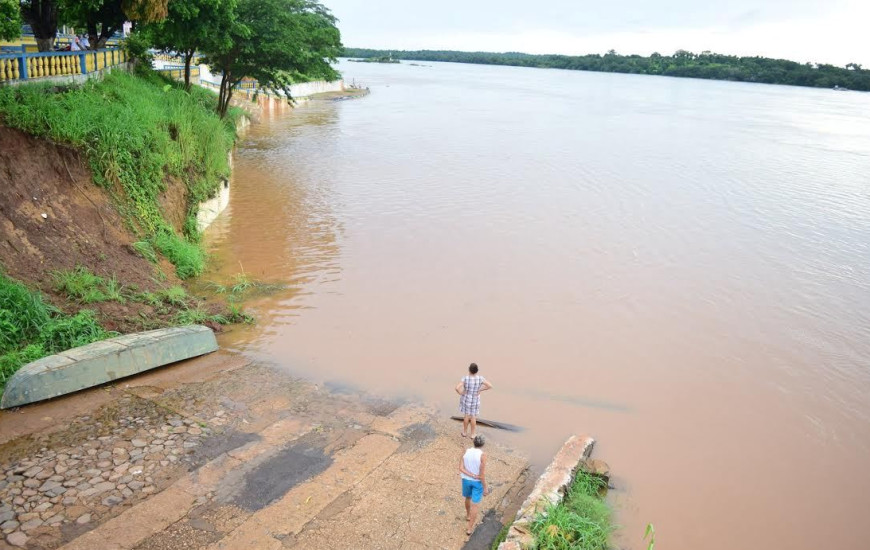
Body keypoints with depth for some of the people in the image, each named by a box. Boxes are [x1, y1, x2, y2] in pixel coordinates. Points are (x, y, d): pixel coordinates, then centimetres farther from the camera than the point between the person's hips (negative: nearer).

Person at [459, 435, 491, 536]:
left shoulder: (465, 452, -11)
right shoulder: (482, 455, -23)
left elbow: (461, 468, -16)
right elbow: (482, 473, -22)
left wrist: (473, 476, -17)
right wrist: (485, 487, -11)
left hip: (466, 480, 4)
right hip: (478, 482, -4)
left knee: (468, 497, 30)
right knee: (474, 505, 6)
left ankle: (468, 515, 52)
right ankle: (469, 528, 10)